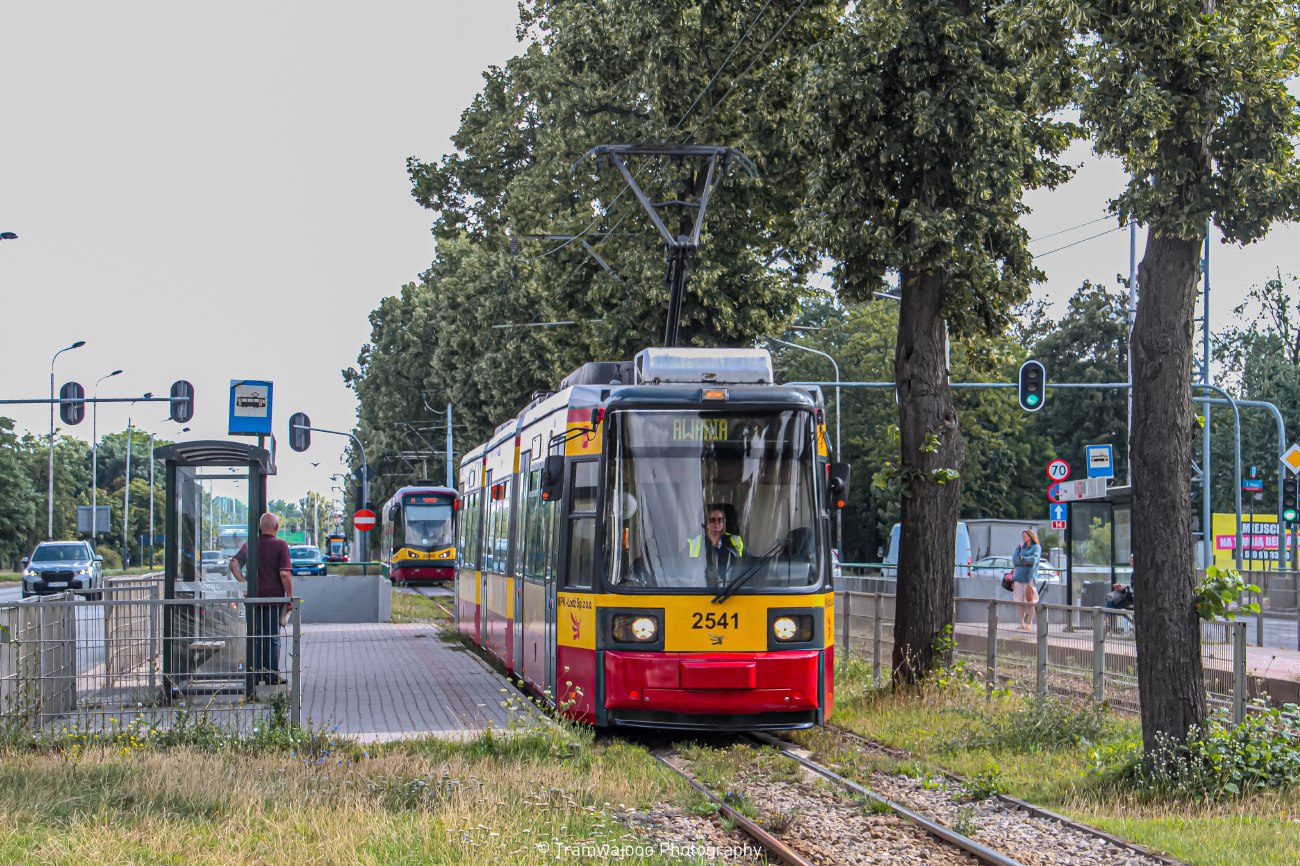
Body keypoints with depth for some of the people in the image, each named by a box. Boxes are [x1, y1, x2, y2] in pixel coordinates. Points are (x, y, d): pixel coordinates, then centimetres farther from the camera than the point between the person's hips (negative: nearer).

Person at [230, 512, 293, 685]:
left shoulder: (249, 544, 6)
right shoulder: (280, 546, -8)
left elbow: (234, 564, 2)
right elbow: (285, 574, -14)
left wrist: (244, 583, 1)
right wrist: (290, 597, -9)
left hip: (254, 597, 4)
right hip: (274, 597, -3)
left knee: (255, 637, 10)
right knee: (272, 638, 4)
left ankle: (255, 674, 11)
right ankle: (272, 675, 5)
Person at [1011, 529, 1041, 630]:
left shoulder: (1036, 548, 5)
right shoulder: (1020, 547, 18)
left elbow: (1034, 560, -11)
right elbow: (1014, 560, 5)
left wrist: (1021, 558, -2)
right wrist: (1027, 560, -7)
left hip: (1029, 576, -4)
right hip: (1019, 576, 4)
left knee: (1030, 601, -6)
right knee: (1021, 602, 2)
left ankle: (1030, 623, -4)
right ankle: (1022, 623, 7)